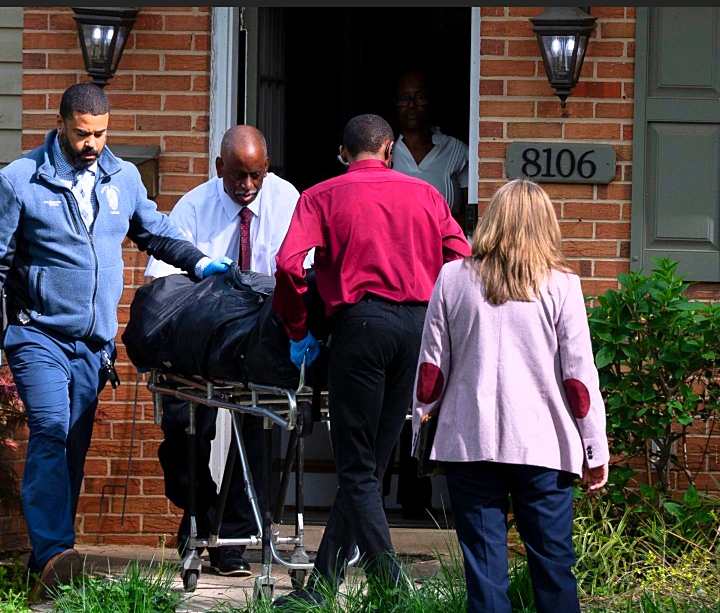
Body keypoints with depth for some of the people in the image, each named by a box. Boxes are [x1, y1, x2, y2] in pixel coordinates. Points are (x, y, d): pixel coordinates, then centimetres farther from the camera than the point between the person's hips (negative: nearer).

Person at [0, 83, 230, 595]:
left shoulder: (123, 179, 10)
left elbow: (155, 232, 25)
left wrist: (198, 262, 9)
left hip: (95, 340, 5)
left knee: (76, 444, 4)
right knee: (50, 432, -19)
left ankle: (51, 554, 10)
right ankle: (53, 551, -25)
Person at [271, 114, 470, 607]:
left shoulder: (322, 197, 8)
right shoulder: (425, 194, 17)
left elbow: (290, 265, -7)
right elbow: (462, 261, 8)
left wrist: (298, 331, 4)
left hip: (362, 321, -3)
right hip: (420, 324, 3)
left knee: (357, 469, 0)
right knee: (371, 464, 9)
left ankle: (391, 585, -14)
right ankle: (323, 585, 14)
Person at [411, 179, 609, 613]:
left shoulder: (453, 278, 3)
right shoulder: (561, 284, -2)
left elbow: (431, 366, 7)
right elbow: (580, 374, -1)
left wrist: (421, 421, 19)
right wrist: (596, 448, 5)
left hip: (469, 442, 1)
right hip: (542, 445, -1)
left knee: (484, 564, 4)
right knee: (553, 561, 3)